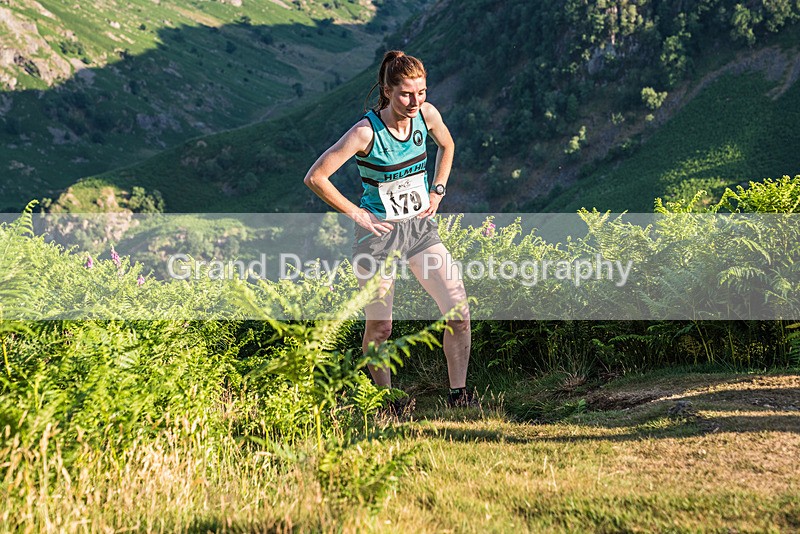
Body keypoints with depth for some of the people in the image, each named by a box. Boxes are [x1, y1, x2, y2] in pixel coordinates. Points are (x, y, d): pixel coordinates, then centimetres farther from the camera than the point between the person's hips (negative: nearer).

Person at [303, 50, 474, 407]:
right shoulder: (366, 132, -21)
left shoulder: (427, 114, -6)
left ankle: (458, 393, 8)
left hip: (421, 228, 5)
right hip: (379, 233, -5)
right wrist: (355, 214, -14)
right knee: (379, 328, 2)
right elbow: (315, 177, -18)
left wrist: (437, 191, 8)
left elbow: (446, 146, 18)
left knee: (459, 310, -5)